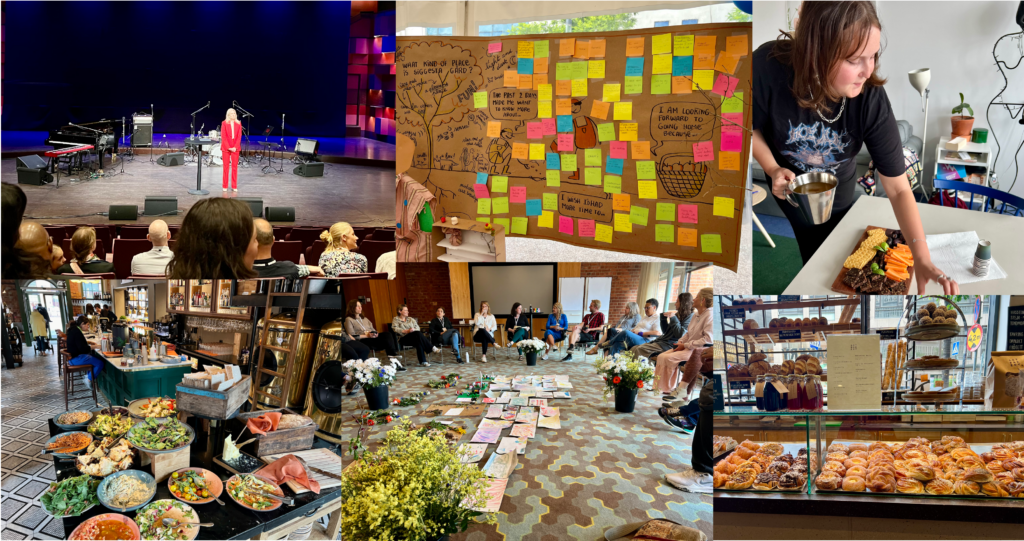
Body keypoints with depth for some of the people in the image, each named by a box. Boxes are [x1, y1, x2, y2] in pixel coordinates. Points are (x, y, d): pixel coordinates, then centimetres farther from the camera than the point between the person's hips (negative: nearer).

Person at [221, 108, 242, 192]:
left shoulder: (238, 124, 6)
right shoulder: (224, 123, -1)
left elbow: (239, 136, 2)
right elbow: (223, 136, -6)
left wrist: (235, 147, -10)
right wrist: (229, 147, -14)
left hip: (235, 148, 2)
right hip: (226, 147, -2)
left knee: (235, 166, 2)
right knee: (226, 166, 2)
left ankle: (234, 187, 7)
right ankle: (225, 186, 8)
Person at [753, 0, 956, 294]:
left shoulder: (872, 99, -32)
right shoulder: (768, 68, -35)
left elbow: (898, 189, -26)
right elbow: (752, 128, -14)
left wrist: (922, 259, -36)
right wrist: (773, 170, -30)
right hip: (783, 186, -1)